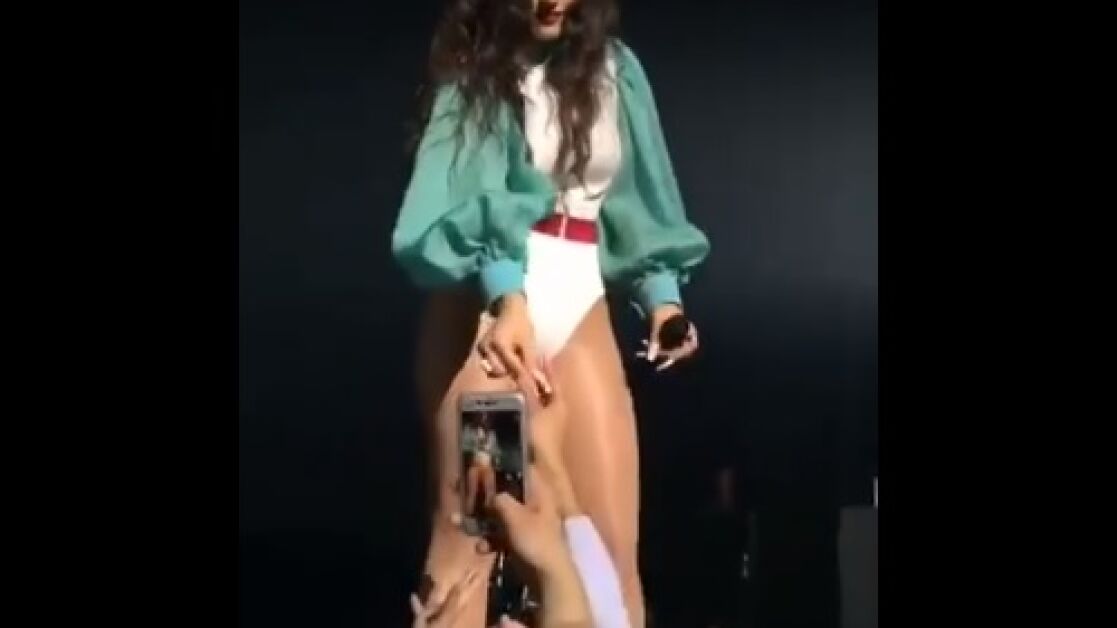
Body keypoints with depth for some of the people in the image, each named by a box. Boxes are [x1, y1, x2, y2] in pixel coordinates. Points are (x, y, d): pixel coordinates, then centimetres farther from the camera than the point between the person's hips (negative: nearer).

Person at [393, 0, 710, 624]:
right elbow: (469, 198, -12)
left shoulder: (615, 68, 13)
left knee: (613, 543, -5)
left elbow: (638, 199, 19)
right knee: (468, 530, -8)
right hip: (487, 303, -3)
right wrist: (507, 297, -30)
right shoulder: (475, 69, 3)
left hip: (581, 308, 3)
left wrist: (662, 292, 2)